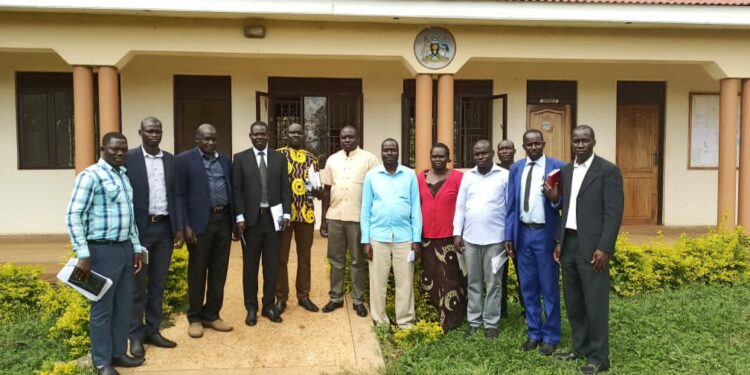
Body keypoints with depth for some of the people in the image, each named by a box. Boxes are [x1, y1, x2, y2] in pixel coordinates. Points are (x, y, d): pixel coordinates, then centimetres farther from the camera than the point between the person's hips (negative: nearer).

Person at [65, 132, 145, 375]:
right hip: (103, 250, -7)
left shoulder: (123, 176, 13)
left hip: (125, 248, 8)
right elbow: (73, 217, -15)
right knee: (102, 308, 5)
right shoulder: (90, 176, -11)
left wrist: (136, 248, 16)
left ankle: (118, 353, 29)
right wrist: (83, 255, -20)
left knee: (123, 306, 15)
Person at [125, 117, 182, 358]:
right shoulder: (129, 158, -5)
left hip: (164, 228, 4)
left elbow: (175, 195, 10)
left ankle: (153, 331, 23)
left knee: (158, 284, 11)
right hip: (139, 228, -4)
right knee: (137, 286, 5)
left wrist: (179, 227, 5)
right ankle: (136, 336, 16)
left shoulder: (170, 160, 9)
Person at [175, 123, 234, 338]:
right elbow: (180, 195, -6)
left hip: (224, 220, 5)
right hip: (200, 222, -5)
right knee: (197, 272, 6)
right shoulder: (185, 160, -2)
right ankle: (195, 318, 18)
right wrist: (186, 225, -13)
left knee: (219, 271, 10)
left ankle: (212, 314, 23)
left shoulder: (224, 161, 14)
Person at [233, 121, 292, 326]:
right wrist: (240, 217, -10)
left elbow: (285, 188, 6)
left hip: (273, 217, 2)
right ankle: (251, 308, 19)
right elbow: (237, 190, -2)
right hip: (251, 218, -1)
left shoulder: (279, 158, 7)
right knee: (250, 265, 8)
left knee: (272, 265, 8)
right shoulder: (240, 158, 2)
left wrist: (286, 214, -3)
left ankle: (269, 306, 20)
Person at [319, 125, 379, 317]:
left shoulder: (369, 159, -4)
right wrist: (323, 219, 9)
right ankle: (335, 297, 23)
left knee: (358, 261, 7)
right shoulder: (332, 160, 8)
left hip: (359, 218, -3)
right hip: (334, 217, 4)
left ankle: (358, 300, 18)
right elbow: (327, 190, 11)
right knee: (336, 260, 11)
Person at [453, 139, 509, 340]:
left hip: (495, 238, -3)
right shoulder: (467, 176, 8)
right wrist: (457, 233, 3)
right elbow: (460, 206, 9)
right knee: (474, 282, 11)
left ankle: (491, 323, 15)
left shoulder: (504, 176, -2)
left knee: (493, 283, 5)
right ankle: (474, 321, 21)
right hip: (470, 238, 3)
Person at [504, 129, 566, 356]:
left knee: (549, 287, 6)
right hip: (522, 233, 4)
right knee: (528, 287, 12)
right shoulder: (516, 169, 7)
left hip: (545, 233, -4)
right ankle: (534, 333, 26)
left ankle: (550, 336, 20)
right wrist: (509, 236, 2)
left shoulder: (557, 167, -5)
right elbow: (511, 204, 6)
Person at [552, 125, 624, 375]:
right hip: (569, 244, 6)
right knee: (573, 301, 14)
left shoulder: (608, 170, -8)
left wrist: (604, 248, -17)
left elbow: (614, 213, -12)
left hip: (592, 246, -6)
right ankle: (580, 348, 28)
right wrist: (559, 241, 11)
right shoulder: (566, 171, 12)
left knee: (595, 303, 0)